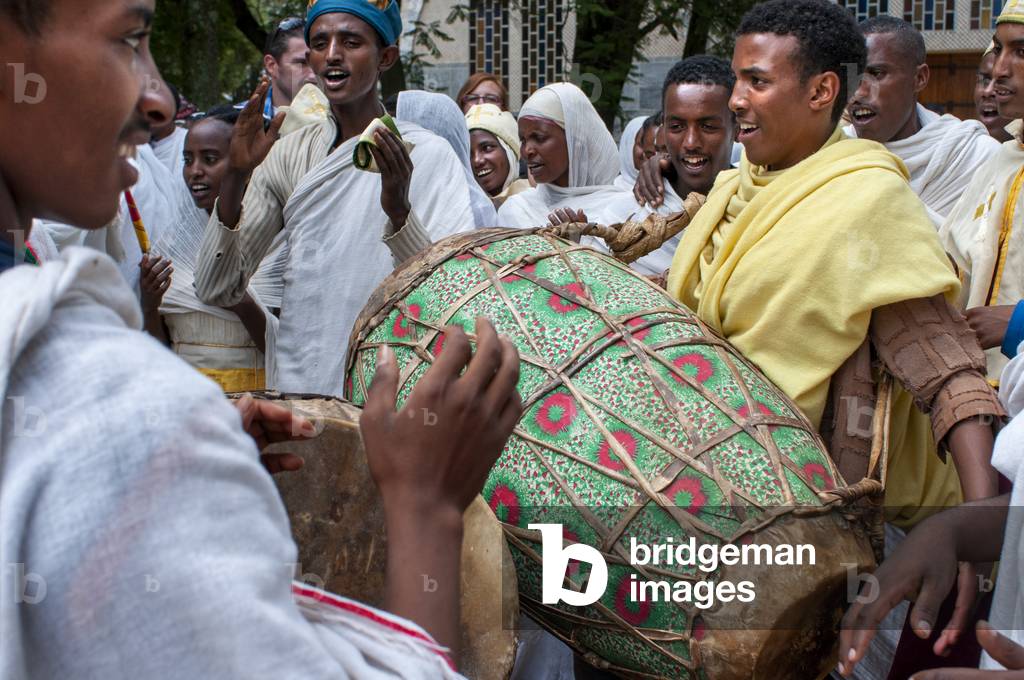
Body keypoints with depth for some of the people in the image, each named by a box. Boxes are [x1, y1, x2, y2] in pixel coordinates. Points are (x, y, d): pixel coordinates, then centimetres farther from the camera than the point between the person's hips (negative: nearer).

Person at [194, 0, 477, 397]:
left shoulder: (428, 155, 0)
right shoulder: (287, 156, 11)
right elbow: (215, 291, 5)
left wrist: (399, 210, -25)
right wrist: (236, 178, -6)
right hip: (294, 392, 3)